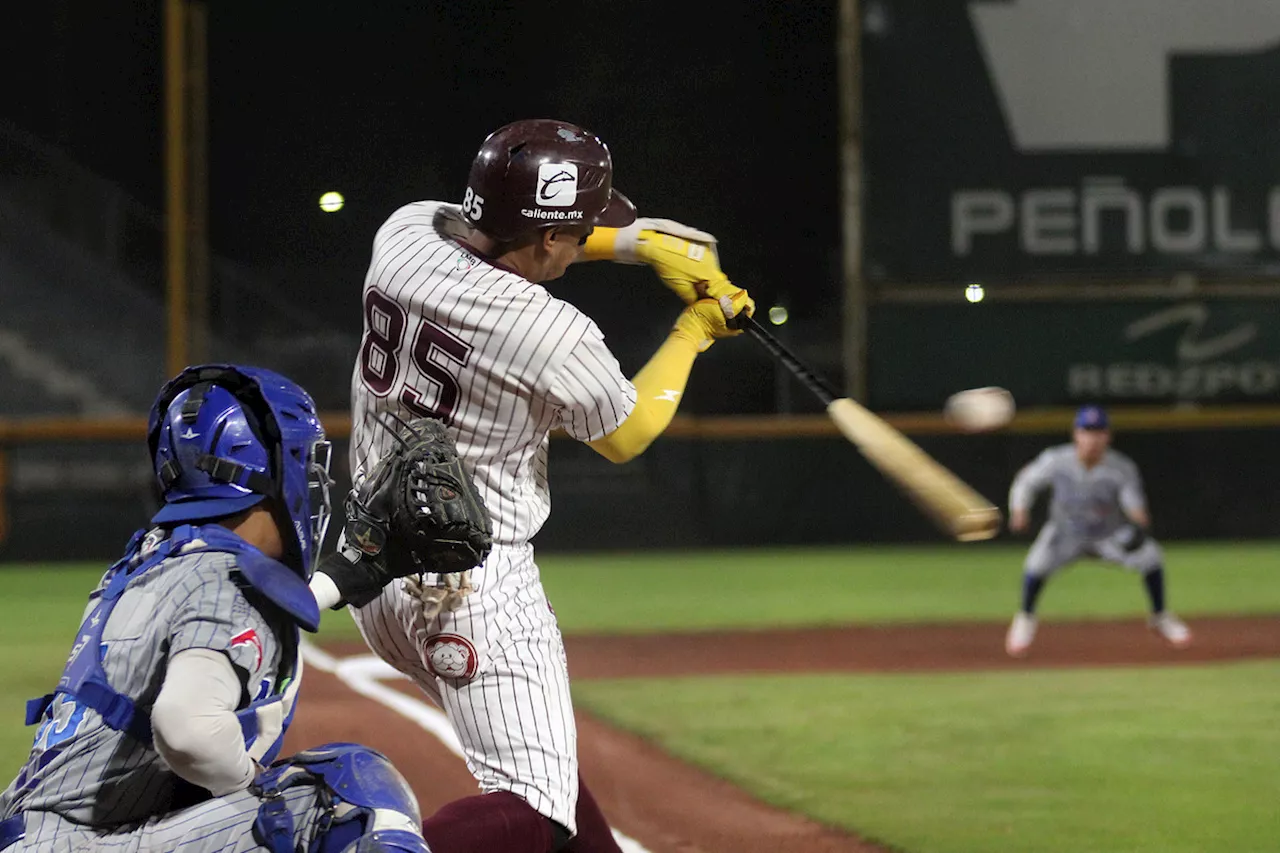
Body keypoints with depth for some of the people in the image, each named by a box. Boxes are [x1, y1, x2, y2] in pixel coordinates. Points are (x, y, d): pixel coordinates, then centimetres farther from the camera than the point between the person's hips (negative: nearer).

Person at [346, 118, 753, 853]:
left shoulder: (406, 233, -5)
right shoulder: (557, 338, -21)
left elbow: (496, 238, 19)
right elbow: (624, 436, 2)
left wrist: (639, 242, 14)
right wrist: (695, 330, 14)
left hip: (374, 566, 9)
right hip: (475, 589, -9)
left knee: (537, 745, 26)